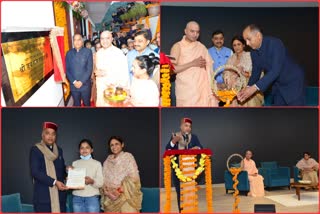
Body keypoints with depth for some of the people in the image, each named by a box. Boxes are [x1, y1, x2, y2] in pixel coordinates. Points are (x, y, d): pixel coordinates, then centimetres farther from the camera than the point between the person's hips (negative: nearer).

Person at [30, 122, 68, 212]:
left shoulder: (59, 150, 15)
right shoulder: (35, 149, -3)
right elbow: (35, 172, -13)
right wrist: (54, 182, -20)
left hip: (59, 194, 5)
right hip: (43, 196, -5)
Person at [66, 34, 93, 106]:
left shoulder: (88, 52, -3)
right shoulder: (69, 53, 4)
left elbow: (89, 69, -8)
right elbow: (67, 70, 2)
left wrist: (81, 82, -14)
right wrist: (74, 82, -10)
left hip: (85, 84, -2)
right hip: (73, 85, 2)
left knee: (86, 103, 11)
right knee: (76, 104, 13)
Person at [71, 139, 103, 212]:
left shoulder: (97, 163, 3)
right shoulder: (75, 163, 11)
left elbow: (101, 182, -1)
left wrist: (92, 181, -20)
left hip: (92, 197, -2)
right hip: (77, 197, 2)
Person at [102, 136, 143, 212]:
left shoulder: (128, 157, 1)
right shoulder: (107, 161, 16)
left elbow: (133, 177, -6)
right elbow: (104, 179, 13)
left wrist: (121, 189, -14)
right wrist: (106, 190, -5)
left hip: (126, 197, -4)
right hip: (111, 198, 4)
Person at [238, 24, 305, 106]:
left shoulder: (275, 43, -26)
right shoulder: (254, 52, -3)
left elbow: (275, 71, -34)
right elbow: (256, 72, 2)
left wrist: (255, 87, -39)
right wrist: (248, 88, -19)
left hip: (293, 81, -7)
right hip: (278, 85, 7)